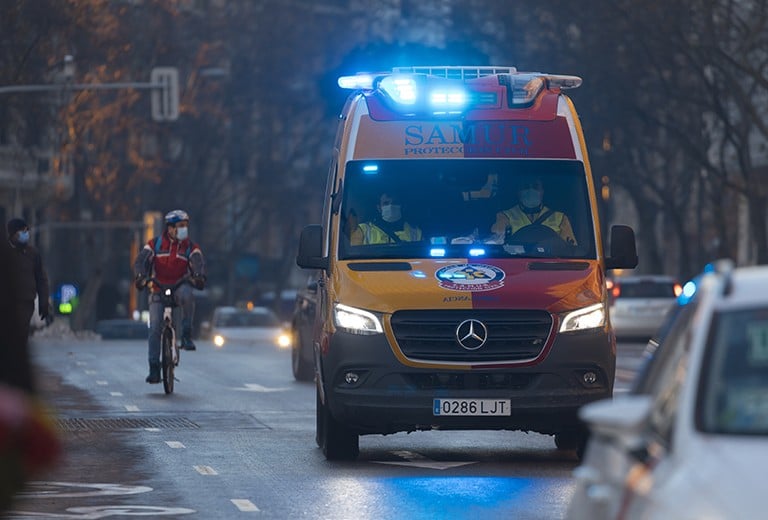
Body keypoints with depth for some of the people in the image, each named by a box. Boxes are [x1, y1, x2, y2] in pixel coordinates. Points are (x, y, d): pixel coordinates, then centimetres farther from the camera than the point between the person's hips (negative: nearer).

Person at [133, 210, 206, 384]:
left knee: (187, 295, -37)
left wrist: (198, 276, -36)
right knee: (155, 328, -9)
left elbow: (198, 262, -12)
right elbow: (141, 260, -7)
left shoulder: (190, 247, 5)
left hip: (179, 287, 0)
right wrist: (141, 276, -29)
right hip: (158, 290, 0)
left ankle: (186, 335, -26)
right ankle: (154, 368, -4)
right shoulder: (155, 244, 4)